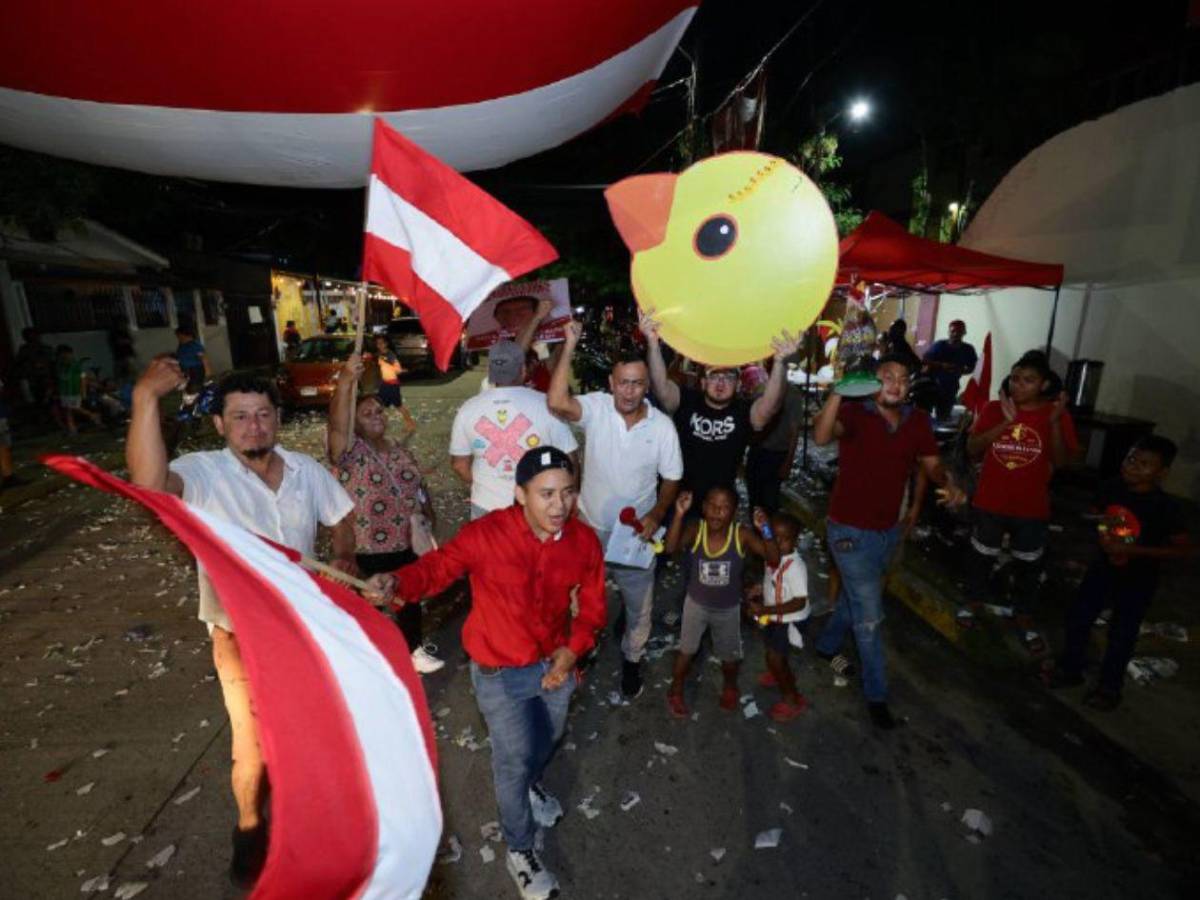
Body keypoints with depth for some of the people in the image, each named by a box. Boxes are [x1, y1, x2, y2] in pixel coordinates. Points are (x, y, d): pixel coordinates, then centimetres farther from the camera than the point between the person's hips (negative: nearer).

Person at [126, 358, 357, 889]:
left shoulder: (306, 470, -6)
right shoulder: (203, 473, -18)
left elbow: (341, 517, 10)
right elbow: (148, 483, -41)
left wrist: (344, 558, -6)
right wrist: (145, 398, -48)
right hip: (242, 636, -3)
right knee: (253, 753, 4)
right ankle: (249, 825, 36)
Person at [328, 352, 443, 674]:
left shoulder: (399, 451, 7)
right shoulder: (349, 450, -14)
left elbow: (419, 488, 14)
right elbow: (336, 425, -35)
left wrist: (429, 516, 8)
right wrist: (346, 380, -48)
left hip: (408, 543, 6)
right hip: (368, 550, -6)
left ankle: (413, 646, 40)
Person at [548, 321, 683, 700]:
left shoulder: (663, 426, -13)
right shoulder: (596, 407, -17)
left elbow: (671, 478, -3)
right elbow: (556, 402, -37)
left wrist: (656, 516, -19)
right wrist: (570, 345, -37)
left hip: (635, 533, 0)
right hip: (590, 529, 0)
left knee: (638, 607, 18)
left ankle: (631, 659, 46)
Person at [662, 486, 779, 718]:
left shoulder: (742, 534, -25)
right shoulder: (695, 529, -26)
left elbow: (774, 560, -29)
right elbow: (669, 548, -42)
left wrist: (765, 530, -44)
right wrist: (679, 514, -52)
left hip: (728, 608, 1)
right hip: (696, 603, 0)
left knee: (730, 655, 22)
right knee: (687, 650, 18)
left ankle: (730, 686, 55)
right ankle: (675, 691, 45)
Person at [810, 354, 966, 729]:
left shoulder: (918, 420, -1)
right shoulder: (854, 413, -19)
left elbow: (932, 463, 5)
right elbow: (821, 436, -39)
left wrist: (949, 484, -17)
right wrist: (838, 391, -51)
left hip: (888, 530, 6)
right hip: (850, 531, -6)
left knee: (855, 597, 25)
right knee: (869, 615, 1)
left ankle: (827, 645, 51)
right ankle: (876, 694, 20)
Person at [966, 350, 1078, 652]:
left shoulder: (1057, 414, -7)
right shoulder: (993, 408, -6)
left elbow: (1060, 462, -13)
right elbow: (973, 449, -15)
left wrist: (1054, 423, -24)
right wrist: (1005, 422, -25)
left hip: (1032, 507, 0)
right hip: (990, 502, 0)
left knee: (1028, 566, 13)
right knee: (983, 557, 17)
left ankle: (1023, 619, 32)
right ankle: (975, 604, 39)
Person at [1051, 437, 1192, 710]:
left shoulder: (1164, 507, -22)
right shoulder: (1111, 489, -9)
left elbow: (1185, 549, -19)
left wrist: (1133, 550, -25)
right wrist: (1102, 533, -6)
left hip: (1137, 581, -4)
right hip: (1103, 569, 4)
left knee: (1121, 635, 10)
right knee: (1077, 618, 11)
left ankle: (1109, 687, 30)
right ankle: (1070, 669, 32)